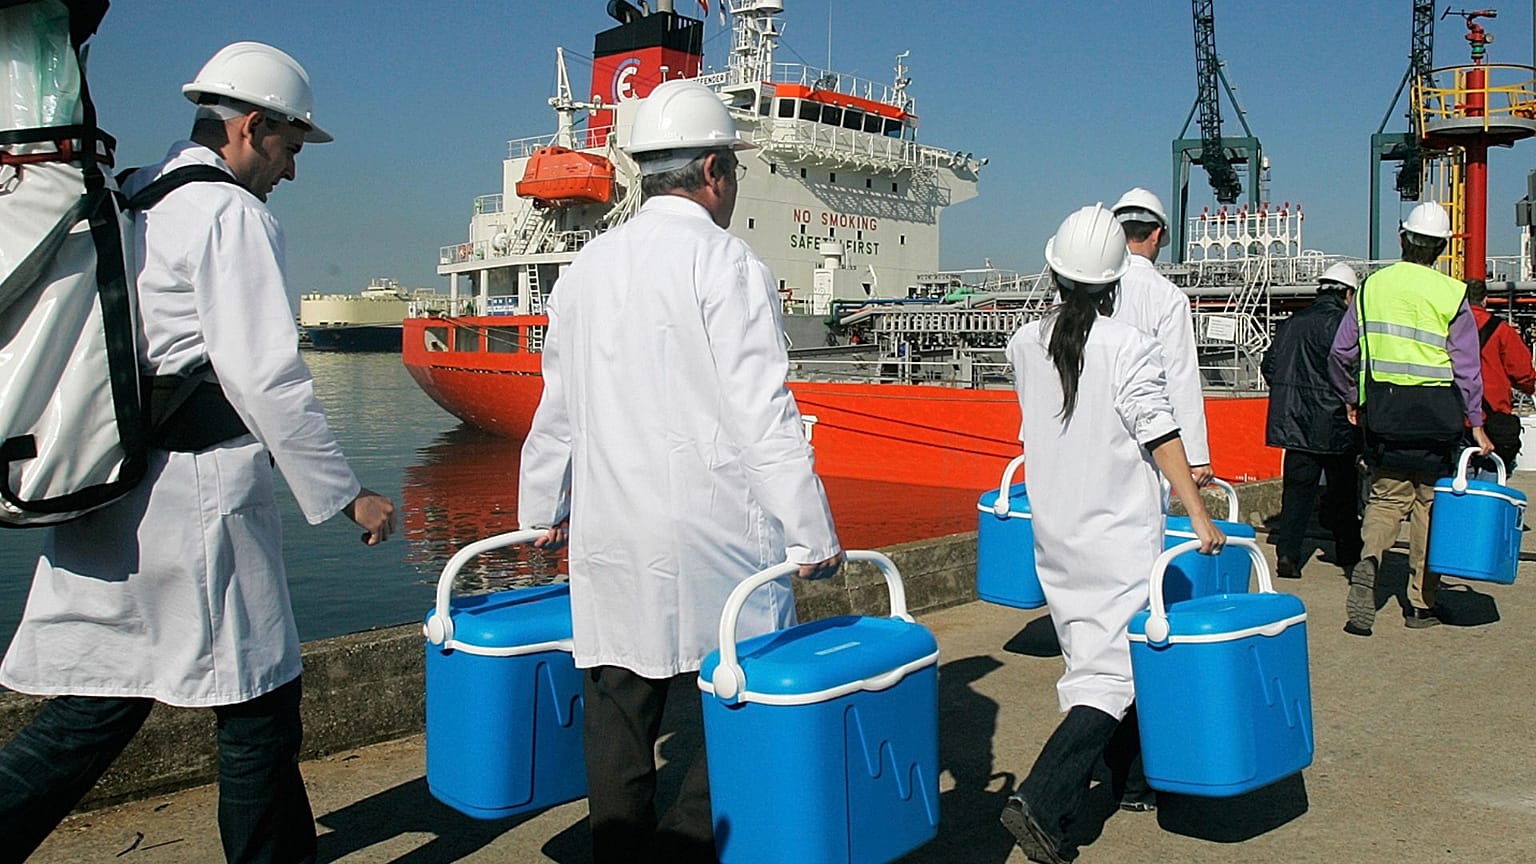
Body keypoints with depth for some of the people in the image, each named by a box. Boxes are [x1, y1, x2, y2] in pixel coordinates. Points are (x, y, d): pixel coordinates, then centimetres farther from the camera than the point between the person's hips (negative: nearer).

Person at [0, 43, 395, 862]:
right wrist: (346, 496, -11)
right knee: (258, 700, 6)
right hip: (196, 494, -8)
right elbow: (266, 378, -17)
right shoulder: (232, 214, -11)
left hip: (104, 499, 9)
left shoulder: (125, 200, 15)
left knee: (99, 702, 14)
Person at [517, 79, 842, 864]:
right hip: (714, 534, -6)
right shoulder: (726, 264, -7)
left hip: (608, 538, 6)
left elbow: (557, 407, 18)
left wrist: (543, 508, 29)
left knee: (618, 719, 13)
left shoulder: (588, 266, 12)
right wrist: (811, 536, -8)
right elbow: (764, 416, -12)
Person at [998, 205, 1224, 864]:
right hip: (1118, 533, -6)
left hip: (1053, 531, 6)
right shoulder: (1129, 348, -14)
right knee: (1115, 667, -4)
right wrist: (1198, 514, -7)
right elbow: (1161, 438, -14)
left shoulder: (1024, 345, 1)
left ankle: (1130, 776, 34)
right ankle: (1041, 801, -15)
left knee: (1092, 655, 19)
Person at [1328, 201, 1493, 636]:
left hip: (1383, 406, 2)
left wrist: (1350, 399, 19)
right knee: (1430, 501, 9)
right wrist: (1476, 425, 2)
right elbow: (1466, 366, -4)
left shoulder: (1372, 285, 3)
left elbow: (1341, 352, 5)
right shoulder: (1451, 294, -5)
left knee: (1386, 495, 12)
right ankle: (1421, 603, 15)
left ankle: (1367, 561, -18)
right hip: (1436, 410, -2)